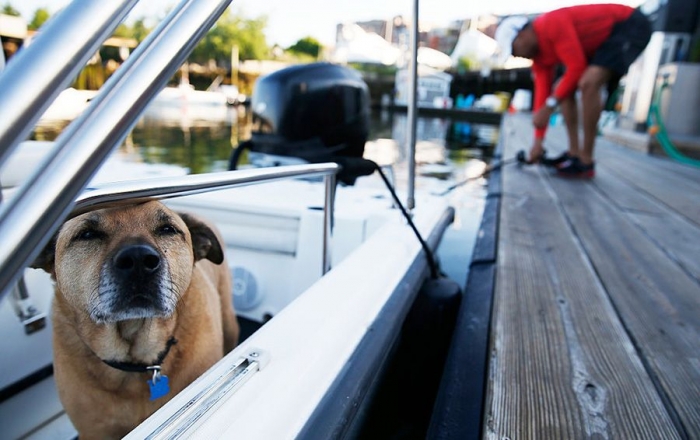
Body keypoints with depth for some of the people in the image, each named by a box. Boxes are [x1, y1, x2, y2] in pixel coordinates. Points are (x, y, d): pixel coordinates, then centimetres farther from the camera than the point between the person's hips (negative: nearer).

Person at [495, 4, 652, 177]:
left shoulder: (553, 24, -26)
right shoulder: (538, 51, 1)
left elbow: (576, 67, -29)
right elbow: (542, 90, 0)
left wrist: (549, 106, -24)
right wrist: (538, 141, -1)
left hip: (630, 26, -10)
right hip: (605, 38, 10)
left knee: (588, 83, -27)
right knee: (563, 89, 6)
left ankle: (586, 161, -20)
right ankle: (574, 152, 8)